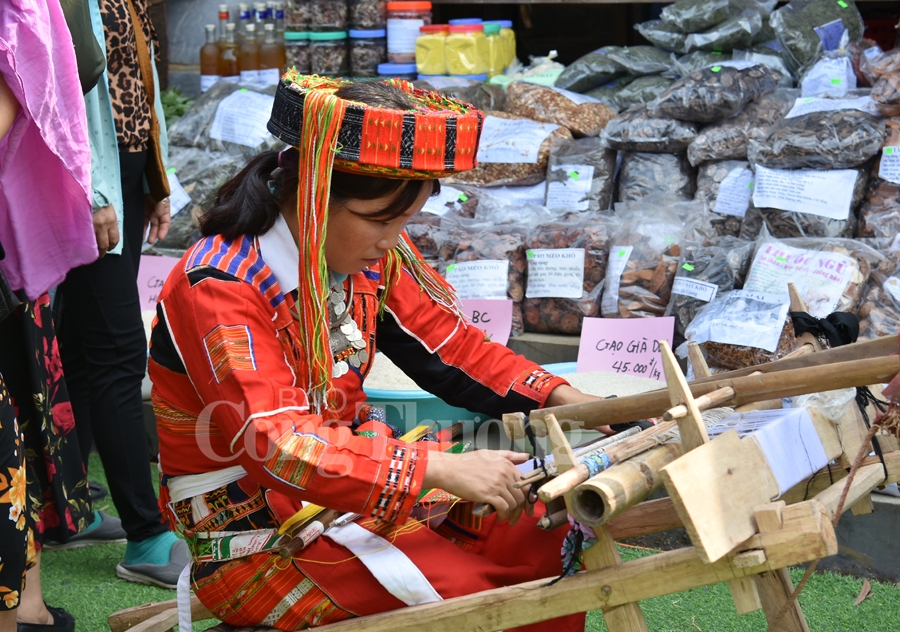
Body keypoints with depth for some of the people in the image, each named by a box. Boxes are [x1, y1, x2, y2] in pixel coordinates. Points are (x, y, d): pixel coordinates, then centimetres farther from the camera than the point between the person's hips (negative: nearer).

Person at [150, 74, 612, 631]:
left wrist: (561, 397, -8)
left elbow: (448, 345, 7)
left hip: (356, 474, 8)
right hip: (254, 539, -7)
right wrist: (439, 468, -38)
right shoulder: (220, 290, -25)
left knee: (540, 532, -2)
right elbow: (275, 446, -33)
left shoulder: (370, 253, -1)